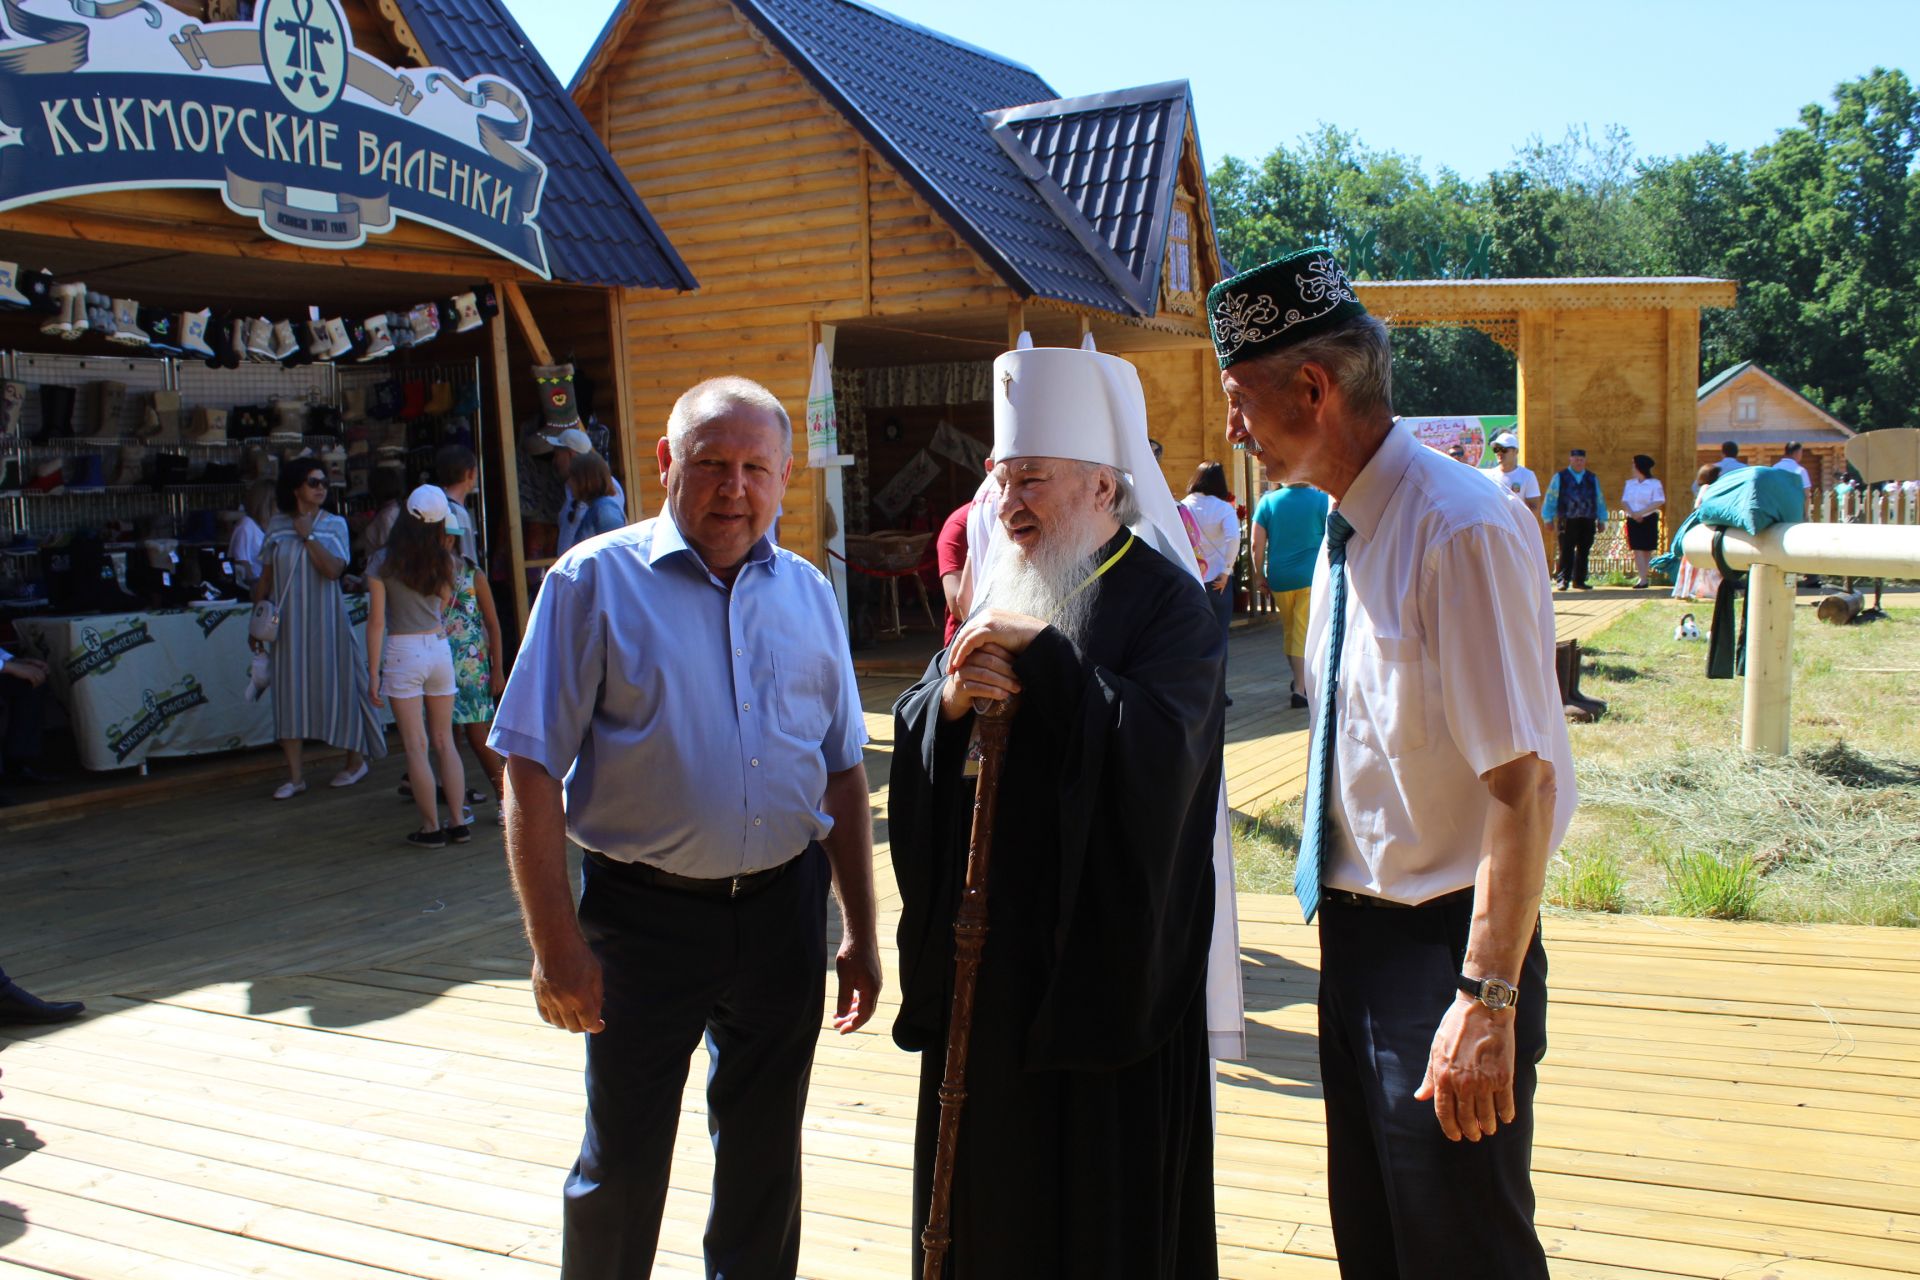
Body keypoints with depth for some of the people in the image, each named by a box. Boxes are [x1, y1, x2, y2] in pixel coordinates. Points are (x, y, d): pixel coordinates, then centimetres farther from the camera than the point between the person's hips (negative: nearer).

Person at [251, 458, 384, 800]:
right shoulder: (278, 526, 6)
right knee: (290, 691, 0)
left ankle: (356, 760, 19)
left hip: (325, 621, -2)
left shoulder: (334, 524, 0)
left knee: (335, 687, 3)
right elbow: (265, 577, 9)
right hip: (288, 624, 2)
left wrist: (308, 535, -14)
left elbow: (333, 569, -16)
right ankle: (295, 774, 4)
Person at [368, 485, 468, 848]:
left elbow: (377, 621, -9)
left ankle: (431, 828, 6)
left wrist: (373, 673, -3)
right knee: (444, 740, 13)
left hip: (403, 653, -4)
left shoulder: (382, 563, -7)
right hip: (439, 647, 4)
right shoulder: (444, 560, 2)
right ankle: (458, 822, 14)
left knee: (416, 746, 2)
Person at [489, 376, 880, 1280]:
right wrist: (555, 943, -14)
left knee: (765, 1153, 18)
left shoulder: (807, 592, 5)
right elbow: (533, 773, -10)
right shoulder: (596, 582, -8)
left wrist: (859, 934, 9)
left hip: (784, 906, 4)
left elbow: (843, 772, 10)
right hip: (644, 915, -3)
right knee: (622, 1164, 10)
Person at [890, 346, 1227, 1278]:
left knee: (1101, 1195, 6)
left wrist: (1042, 654, -20)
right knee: (991, 1174, 16)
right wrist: (949, 696, -12)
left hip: (1104, 950, -6)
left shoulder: (1167, 602, -9)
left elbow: (1157, 748, -25)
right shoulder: (1000, 597, 11)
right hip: (986, 943, 7)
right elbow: (911, 740, 10)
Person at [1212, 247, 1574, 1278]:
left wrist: (1486, 999, -24)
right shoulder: (1345, 529, 6)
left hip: (1442, 943, -9)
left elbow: (1524, 784, -25)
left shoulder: (1462, 532, -22)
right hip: (1355, 928, 9)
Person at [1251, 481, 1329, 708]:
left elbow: (1257, 545, -2)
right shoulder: (1322, 500, -5)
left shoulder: (1268, 501, 0)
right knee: (1305, 633, 0)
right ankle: (1300, 688, -5)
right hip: (1312, 578, -3)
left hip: (1279, 578, 3)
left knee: (1289, 630, 17)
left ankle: (1299, 679, 30)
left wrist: (1260, 576, 8)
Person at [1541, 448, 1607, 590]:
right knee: (1566, 552, -7)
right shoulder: (1559, 477, 6)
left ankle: (1579, 581, 11)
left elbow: (1600, 500, 18)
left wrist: (1601, 520, 14)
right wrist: (1548, 518, -1)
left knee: (1584, 552, 4)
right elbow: (1550, 498, 5)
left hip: (1588, 521, 3)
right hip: (1567, 521, -3)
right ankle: (1563, 580, -5)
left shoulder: (1592, 478, 16)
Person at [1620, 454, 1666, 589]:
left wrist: (1641, 512, -19)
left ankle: (1642, 578, 8)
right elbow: (1624, 501, 4)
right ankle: (1642, 579, -6)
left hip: (1649, 520, -3)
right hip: (1633, 520, 3)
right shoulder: (1629, 483, 11)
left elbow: (1659, 502, -12)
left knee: (1647, 550, 2)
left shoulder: (1655, 484, -3)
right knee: (1637, 549, -4)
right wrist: (1632, 513, -14)